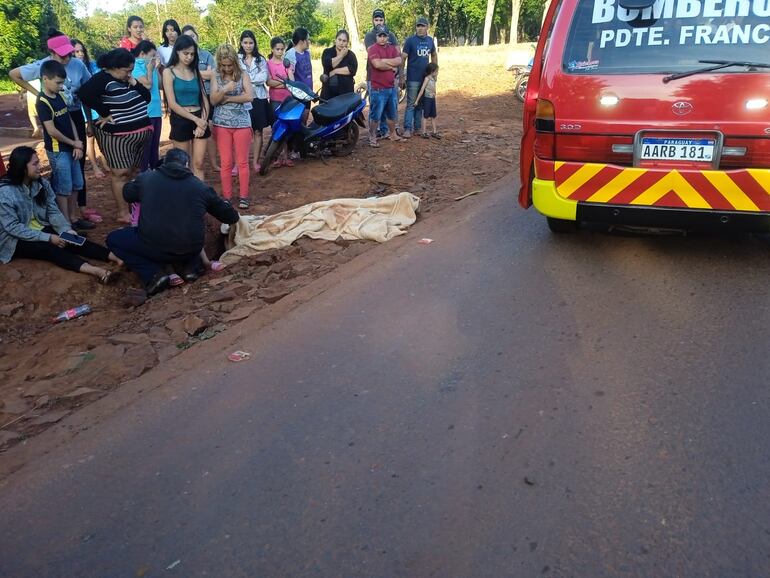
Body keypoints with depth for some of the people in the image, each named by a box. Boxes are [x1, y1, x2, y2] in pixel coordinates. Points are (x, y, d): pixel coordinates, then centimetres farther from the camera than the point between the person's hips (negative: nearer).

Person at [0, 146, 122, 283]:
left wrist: (67, 230, -21)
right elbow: (14, 228, -23)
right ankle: (95, 270, -54)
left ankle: (115, 258, -36)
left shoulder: (42, 184, -1)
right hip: (15, 240, -6)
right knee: (48, 247, -31)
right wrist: (49, 237, -27)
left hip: (40, 230, 6)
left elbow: (53, 212, -2)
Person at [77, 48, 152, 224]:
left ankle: (120, 205, 25)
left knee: (131, 171, 13)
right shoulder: (103, 78, -13)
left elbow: (147, 98, 11)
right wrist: (105, 114, -20)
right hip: (117, 135, -8)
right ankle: (123, 213, 2)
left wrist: (134, 83, -4)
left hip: (139, 132, 8)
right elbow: (84, 94, -28)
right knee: (120, 173, -4)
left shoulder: (128, 79, 12)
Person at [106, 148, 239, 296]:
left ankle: (153, 274, 1)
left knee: (113, 239, 21)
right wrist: (234, 216, 39)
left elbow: (128, 195, 26)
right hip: (191, 250, 3)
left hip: (154, 248, -3)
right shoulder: (201, 186, 5)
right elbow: (231, 217, 15)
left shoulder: (145, 178, 4)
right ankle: (191, 266, 12)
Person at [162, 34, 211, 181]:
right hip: (180, 121, -3)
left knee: (199, 163, 1)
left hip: (200, 120, 3)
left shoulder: (195, 72, 9)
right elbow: (172, 104, -10)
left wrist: (203, 121, -8)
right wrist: (195, 119, -14)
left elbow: (205, 99, 8)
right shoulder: (169, 72, -3)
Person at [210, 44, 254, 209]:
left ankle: (243, 196, 11)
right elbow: (213, 100, -5)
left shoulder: (243, 75, 0)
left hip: (242, 122, -1)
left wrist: (227, 99, -10)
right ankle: (226, 196, 13)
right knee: (225, 163, 5)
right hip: (222, 123, 1)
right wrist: (224, 90, -22)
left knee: (242, 162, 3)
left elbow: (249, 96, -11)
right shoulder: (216, 77, 3)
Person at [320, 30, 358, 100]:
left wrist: (335, 71, -11)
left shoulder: (351, 54, 8)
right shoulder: (327, 52, 10)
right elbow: (327, 65, -11)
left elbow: (353, 70, -10)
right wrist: (341, 55, -6)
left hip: (345, 91, -1)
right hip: (328, 90, 1)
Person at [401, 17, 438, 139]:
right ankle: (407, 129, -6)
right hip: (413, 78, -5)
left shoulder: (430, 40, 7)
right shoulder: (410, 40, -8)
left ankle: (417, 127, 18)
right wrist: (402, 77, -14)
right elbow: (403, 58, -10)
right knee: (411, 104, -6)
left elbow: (434, 55, 21)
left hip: (426, 78, 5)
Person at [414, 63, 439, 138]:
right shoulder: (427, 78, -13)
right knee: (426, 116, -1)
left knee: (433, 116, 10)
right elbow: (422, 90, -14)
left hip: (433, 99, 7)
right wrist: (417, 100, -13)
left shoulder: (434, 79, 9)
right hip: (427, 99, -7)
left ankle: (434, 132, 16)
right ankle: (424, 132, 5)